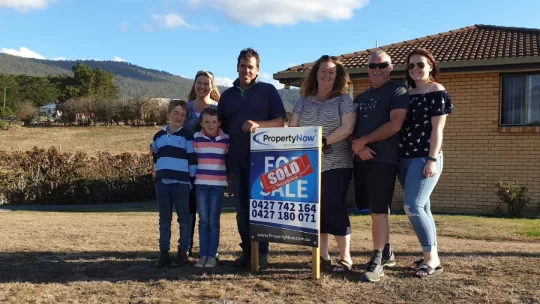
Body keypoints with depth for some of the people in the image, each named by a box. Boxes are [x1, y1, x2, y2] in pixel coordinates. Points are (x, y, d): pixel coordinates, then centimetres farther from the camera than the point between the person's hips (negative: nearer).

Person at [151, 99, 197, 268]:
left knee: (183, 219, 4)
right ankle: (164, 252, 16)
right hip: (162, 183, 4)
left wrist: (192, 180, -6)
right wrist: (159, 175, 16)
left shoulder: (187, 136, -1)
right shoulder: (158, 136, 12)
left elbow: (192, 159, -3)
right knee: (164, 219, 9)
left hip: (181, 183, -4)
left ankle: (183, 252, 12)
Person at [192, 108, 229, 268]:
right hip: (200, 184, 1)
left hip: (218, 184, -1)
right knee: (203, 220, 4)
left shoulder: (226, 139, 1)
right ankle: (203, 255, 11)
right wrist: (192, 178, 5)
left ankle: (212, 255, 9)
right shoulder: (196, 138, 2)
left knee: (214, 220, 2)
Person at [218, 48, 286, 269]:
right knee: (241, 207, 7)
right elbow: (220, 126, 17)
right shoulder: (227, 95, 14)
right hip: (236, 159, 4)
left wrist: (258, 124, -21)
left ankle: (262, 252, 5)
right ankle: (247, 250, 15)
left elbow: (280, 122, -4)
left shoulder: (268, 90, 2)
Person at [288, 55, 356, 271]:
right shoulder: (304, 101, 12)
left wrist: (323, 143, -19)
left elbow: (347, 128, -10)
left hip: (336, 164, -4)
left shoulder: (344, 100, 2)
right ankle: (322, 255, 16)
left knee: (334, 208, -7)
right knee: (316, 209, 6)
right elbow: (292, 129, 8)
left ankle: (345, 258, 3)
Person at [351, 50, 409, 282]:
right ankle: (386, 253, 25)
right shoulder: (360, 98, 20)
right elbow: (351, 128, 15)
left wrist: (364, 140, -10)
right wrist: (358, 147, -7)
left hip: (384, 159, -7)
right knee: (376, 210, 12)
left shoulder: (397, 92, -1)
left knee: (379, 211, -9)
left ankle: (377, 262, -6)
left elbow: (395, 125, -14)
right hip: (361, 159, 7)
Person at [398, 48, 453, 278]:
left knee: (412, 206, -15)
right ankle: (429, 256, 16)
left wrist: (432, 159, -17)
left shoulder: (437, 92, -4)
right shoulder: (407, 94, 15)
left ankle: (432, 259, -5)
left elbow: (437, 128, -10)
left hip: (425, 158, -7)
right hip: (405, 158, 7)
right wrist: (398, 157, 13)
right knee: (422, 208, 9)